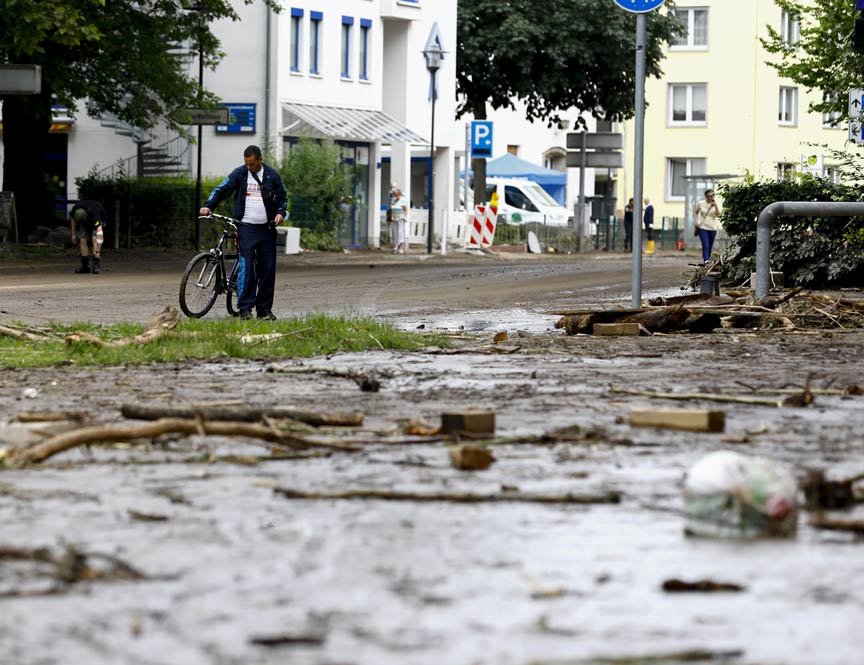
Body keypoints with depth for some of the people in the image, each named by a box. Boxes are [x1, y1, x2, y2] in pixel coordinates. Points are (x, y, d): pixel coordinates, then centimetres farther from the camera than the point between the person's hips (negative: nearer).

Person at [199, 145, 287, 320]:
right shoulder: (239, 173, 2)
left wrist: (280, 212, -5)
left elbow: (282, 197, 13)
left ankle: (264, 309, 11)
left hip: (267, 228, 2)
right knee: (246, 267, -11)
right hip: (246, 227, -2)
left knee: (268, 269, 4)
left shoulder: (272, 175, 6)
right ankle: (245, 308, -10)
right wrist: (208, 206, -9)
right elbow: (221, 190, 5)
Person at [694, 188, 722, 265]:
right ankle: (706, 262, -23)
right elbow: (695, 212, 13)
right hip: (703, 228, -2)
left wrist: (715, 206, -23)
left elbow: (718, 215, -10)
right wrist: (696, 222, 0)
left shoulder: (716, 204, 1)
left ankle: (707, 261, 22)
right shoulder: (700, 203, 0)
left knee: (710, 247, 9)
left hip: (712, 228, 2)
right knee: (705, 246, -15)